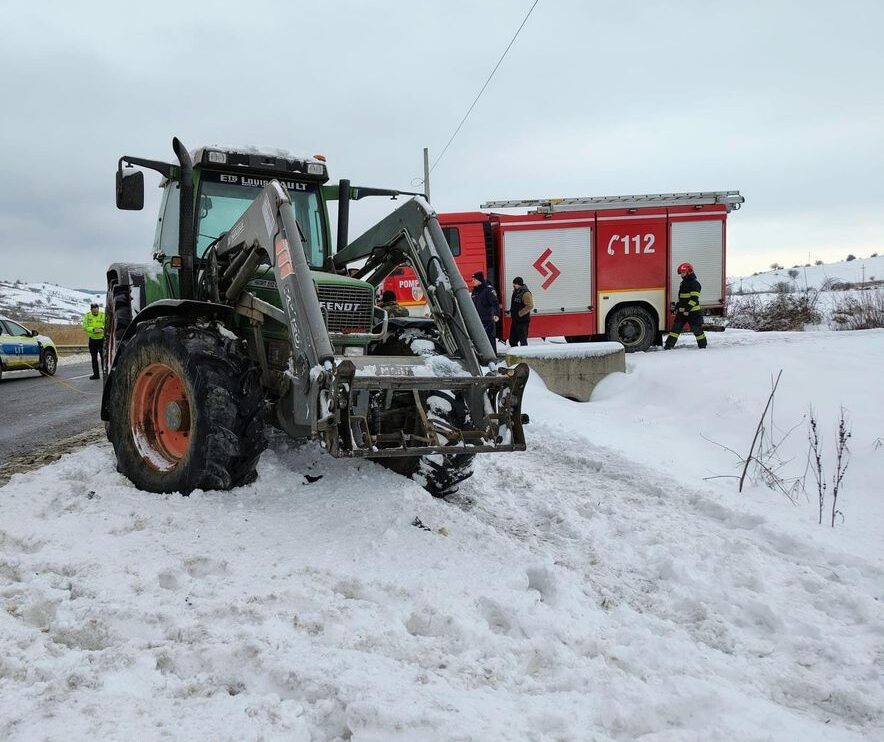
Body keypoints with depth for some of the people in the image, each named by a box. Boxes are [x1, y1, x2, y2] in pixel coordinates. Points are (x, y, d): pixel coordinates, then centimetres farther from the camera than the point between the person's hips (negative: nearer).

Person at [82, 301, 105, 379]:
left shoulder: (103, 315, -4)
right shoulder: (87, 316, -1)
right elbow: (85, 327, -8)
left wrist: (102, 329, -29)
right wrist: (93, 329, -25)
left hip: (102, 339, -3)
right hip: (92, 340, 3)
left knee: (103, 356, -6)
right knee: (94, 358, 10)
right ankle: (96, 374, 18)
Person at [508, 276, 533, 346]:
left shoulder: (525, 293, -17)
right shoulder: (515, 292, 11)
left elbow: (530, 306, -25)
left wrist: (520, 313, -21)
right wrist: (512, 312, 14)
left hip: (522, 321, -9)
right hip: (514, 320, 9)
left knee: (523, 340, -2)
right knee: (512, 340, 14)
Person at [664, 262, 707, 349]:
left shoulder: (695, 283, -12)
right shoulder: (683, 283, 17)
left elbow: (694, 298, -19)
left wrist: (687, 309, -24)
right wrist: (677, 307, 18)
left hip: (693, 312, -8)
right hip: (682, 312, 8)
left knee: (697, 329, 1)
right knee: (676, 328, 1)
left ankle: (702, 345, 16)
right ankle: (669, 345, 0)